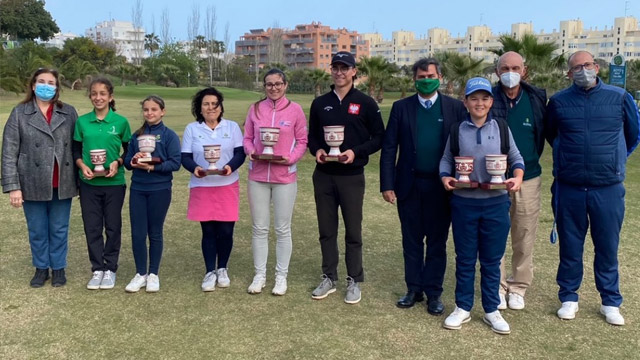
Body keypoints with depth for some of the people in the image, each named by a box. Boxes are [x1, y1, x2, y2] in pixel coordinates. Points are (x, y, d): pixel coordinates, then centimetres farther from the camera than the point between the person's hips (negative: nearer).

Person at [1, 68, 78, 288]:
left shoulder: (69, 113, 2)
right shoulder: (20, 113, -2)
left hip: (62, 184, 1)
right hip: (33, 184, 0)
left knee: (59, 230, 12)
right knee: (37, 231, 13)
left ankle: (58, 268, 28)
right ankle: (41, 268, 30)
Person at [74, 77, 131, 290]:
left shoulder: (120, 122, -3)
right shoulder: (82, 121, 2)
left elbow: (129, 150, 4)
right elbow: (76, 151, 8)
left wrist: (118, 163, -14)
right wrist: (82, 165, -11)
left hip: (114, 182, -2)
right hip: (89, 183, 2)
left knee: (113, 226, 7)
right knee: (92, 227, 7)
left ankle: (110, 269, 20)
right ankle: (97, 269, 20)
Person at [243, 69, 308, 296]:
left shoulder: (295, 109, -2)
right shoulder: (255, 109, 4)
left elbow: (302, 141, 0)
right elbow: (247, 138, 8)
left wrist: (290, 158, -15)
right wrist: (251, 152, -12)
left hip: (285, 176, -2)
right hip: (258, 176, 2)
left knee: (283, 229, 6)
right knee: (259, 228, 9)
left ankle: (281, 276, 19)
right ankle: (259, 275, 21)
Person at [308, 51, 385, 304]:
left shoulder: (365, 103, -2)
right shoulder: (320, 103, 8)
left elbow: (379, 137, -1)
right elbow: (312, 136, 14)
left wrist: (356, 152, -16)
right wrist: (316, 150, -7)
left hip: (352, 176, -3)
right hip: (323, 176, 3)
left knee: (353, 231, 5)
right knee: (326, 230, 11)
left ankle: (354, 281, 17)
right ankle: (329, 278, 23)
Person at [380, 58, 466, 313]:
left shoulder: (455, 108, 1)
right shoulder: (401, 108, 3)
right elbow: (389, 148, 1)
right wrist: (387, 184, -6)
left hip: (441, 186, -1)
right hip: (409, 185, 1)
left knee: (437, 242, 7)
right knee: (411, 241, 11)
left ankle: (433, 293, 19)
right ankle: (414, 289, 24)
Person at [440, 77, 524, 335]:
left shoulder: (502, 129, 4)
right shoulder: (456, 131, 4)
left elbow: (516, 158, 8)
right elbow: (446, 159, 7)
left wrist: (517, 177, -10)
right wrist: (445, 177, -12)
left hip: (496, 203, 0)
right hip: (463, 203, 0)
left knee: (492, 260, 9)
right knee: (465, 259, 10)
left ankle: (492, 310, 22)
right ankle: (463, 308, 23)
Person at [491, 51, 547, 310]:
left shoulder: (537, 99, 0)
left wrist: (530, 162, 4)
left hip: (528, 180, 1)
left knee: (524, 239, 8)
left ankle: (518, 287, 24)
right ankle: (497, 287, 21)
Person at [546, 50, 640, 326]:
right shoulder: (558, 101, 0)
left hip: (608, 188, 0)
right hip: (569, 188, 0)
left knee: (608, 247, 9)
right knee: (570, 247, 10)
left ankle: (611, 302, 23)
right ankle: (568, 298, 24)